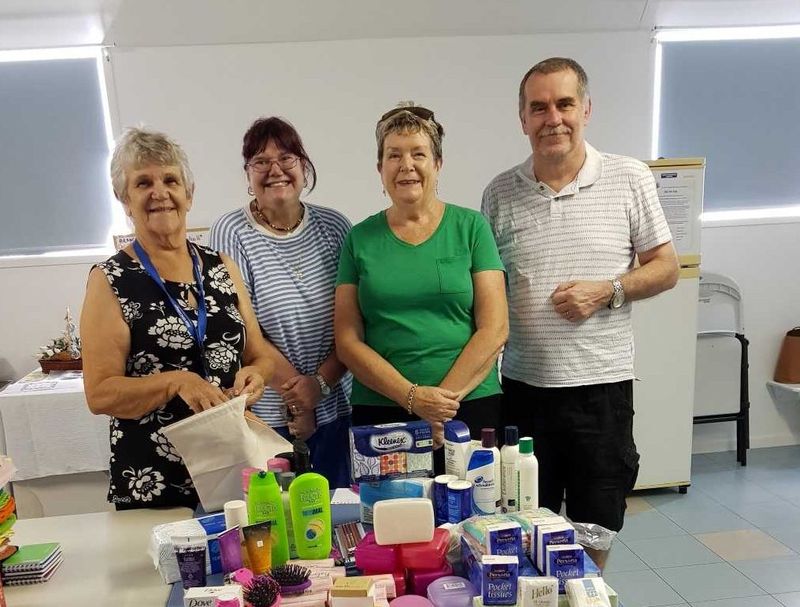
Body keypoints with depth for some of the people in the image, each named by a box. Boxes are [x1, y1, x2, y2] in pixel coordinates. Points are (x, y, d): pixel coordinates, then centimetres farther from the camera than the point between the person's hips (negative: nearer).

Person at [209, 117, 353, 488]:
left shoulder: (334, 228, 4)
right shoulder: (230, 233, -3)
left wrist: (320, 383, -11)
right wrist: (296, 391, -11)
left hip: (336, 409, 3)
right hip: (265, 414, -3)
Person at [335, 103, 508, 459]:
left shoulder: (471, 227, 3)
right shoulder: (360, 239, 5)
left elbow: (494, 329, -3)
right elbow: (347, 341, 1)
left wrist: (445, 396, -11)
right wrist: (412, 396, -11)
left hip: (471, 408, 0)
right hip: (380, 412, 1)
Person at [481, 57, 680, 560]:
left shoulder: (629, 178, -2)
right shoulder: (500, 192, 2)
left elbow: (666, 269, 2)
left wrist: (607, 291, -16)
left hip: (602, 385, -1)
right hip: (522, 386, 1)